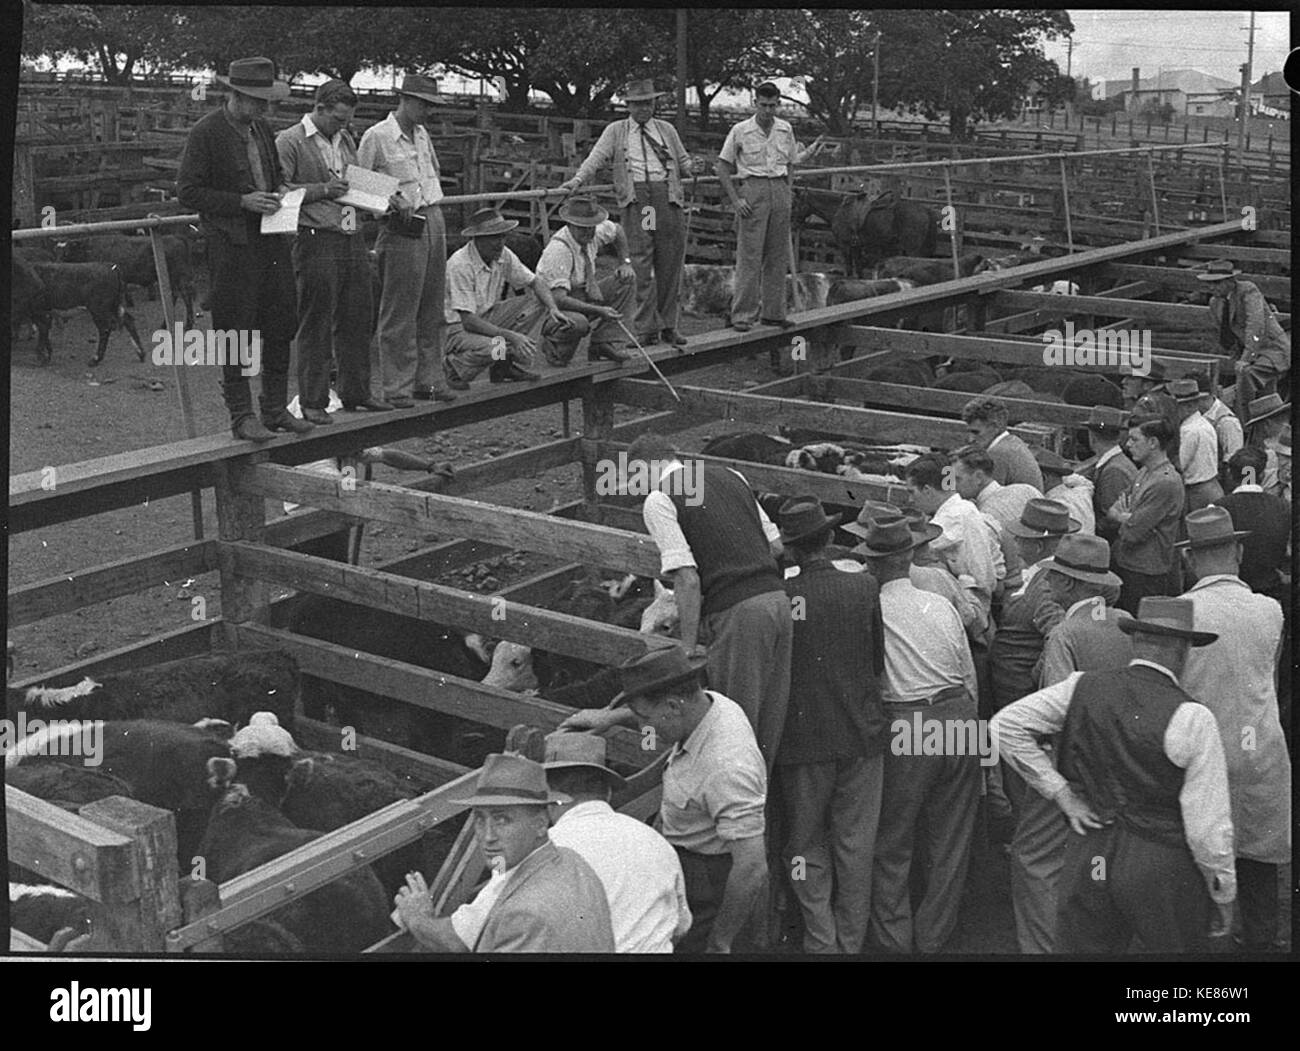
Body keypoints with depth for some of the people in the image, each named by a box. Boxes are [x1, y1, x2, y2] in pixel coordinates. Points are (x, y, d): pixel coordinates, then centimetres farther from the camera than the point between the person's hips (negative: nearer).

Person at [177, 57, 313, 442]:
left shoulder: (262, 128, 12)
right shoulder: (204, 134, -10)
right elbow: (188, 193, -11)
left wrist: (281, 188, 5)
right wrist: (243, 201, -17)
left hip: (272, 238, 7)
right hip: (232, 245, -7)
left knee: (281, 325, 9)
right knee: (236, 333, -1)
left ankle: (275, 410, 20)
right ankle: (241, 416, 8)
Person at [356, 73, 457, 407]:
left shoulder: (422, 134, 14)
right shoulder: (377, 136, -8)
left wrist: (432, 203, 16)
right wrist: (392, 200, -18)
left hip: (434, 222, 7)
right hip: (402, 229, -7)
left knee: (432, 310, 9)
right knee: (399, 314, -5)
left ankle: (429, 379, 17)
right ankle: (396, 387, 0)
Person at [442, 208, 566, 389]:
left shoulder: (503, 255, -5)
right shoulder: (460, 265, -26)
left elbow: (535, 283, 4)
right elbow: (468, 321, -29)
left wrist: (553, 309, -17)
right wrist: (511, 336, -34)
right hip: (459, 329, -8)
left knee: (537, 300, -6)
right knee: (494, 348, -37)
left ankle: (504, 365, 0)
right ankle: (454, 365, -4)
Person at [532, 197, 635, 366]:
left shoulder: (594, 232, -8)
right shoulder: (558, 250, -30)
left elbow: (617, 230, 17)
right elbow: (558, 299, -36)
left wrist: (626, 262, 3)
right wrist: (599, 311, -41)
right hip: (553, 306, -8)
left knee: (627, 279, -6)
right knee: (577, 323, -41)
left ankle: (606, 342, -9)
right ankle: (554, 347, -5)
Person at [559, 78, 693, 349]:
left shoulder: (667, 130, 20)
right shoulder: (615, 131, 14)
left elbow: (684, 161, 29)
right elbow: (596, 157, 3)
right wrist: (577, 180, -10)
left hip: (668, 196, 2)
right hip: (635, 198, -2)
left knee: (670, 264, 1)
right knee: (642, 265, -8)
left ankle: (668, 326, 9)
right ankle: (646, 328, -6)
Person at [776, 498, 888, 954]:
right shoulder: (865, 588, -8)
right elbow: (880, 660, 2)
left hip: (803, 740, -2)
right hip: (861, 733, 2)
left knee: (807, 843, 14)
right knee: (856, 843, 14)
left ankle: (822, 942, 14)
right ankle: (851, 941, 24)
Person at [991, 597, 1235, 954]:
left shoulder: (1082, 689, -3)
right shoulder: (1191, 718, -15)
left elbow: (1005, 725, 1)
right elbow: (1207, 826, -14)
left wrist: (1062, 794, 2)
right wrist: (1224, 893, 2)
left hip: (1087, 857, 4)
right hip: (1164, 871, -3)